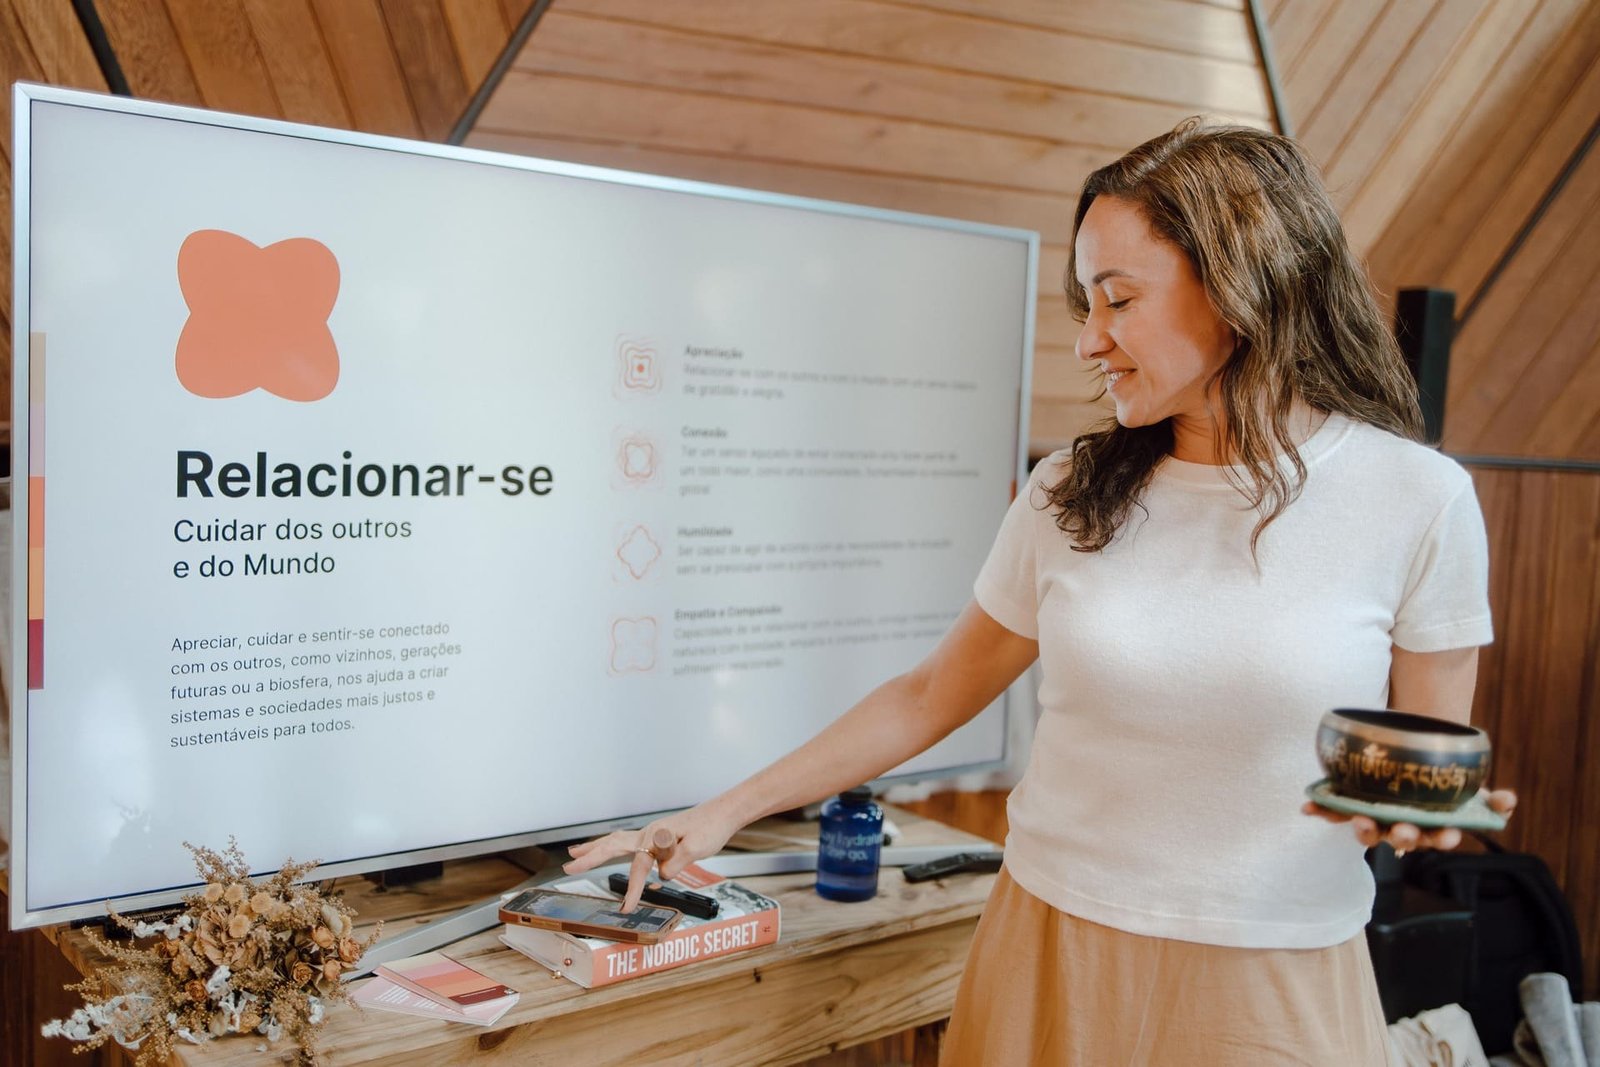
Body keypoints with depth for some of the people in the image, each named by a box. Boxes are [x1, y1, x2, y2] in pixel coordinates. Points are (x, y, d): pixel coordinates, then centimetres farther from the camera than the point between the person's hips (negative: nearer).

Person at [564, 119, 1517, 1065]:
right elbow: (931, 695, 6)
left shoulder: (1418, 499, -9)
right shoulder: (1071, 493, -2)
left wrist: (1413, 813, -23)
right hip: (1048, 959, 3)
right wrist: (727, 813, 5)